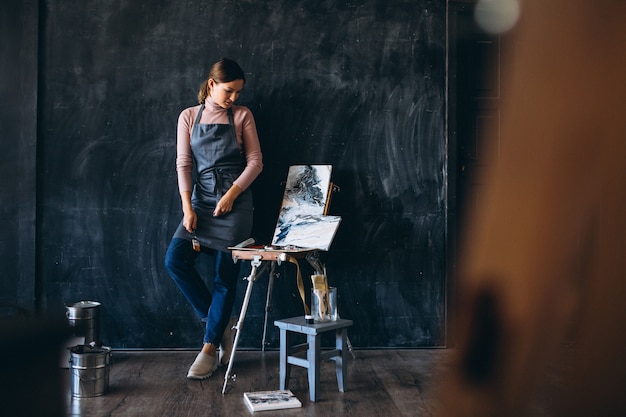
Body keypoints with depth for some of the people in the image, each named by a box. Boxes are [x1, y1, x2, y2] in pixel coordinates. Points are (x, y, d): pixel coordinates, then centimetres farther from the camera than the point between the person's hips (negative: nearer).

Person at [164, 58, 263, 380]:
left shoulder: (242, 116, 4)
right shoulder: (189, 117, 7)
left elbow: (255, 161, 1)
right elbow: (183, 164, 1)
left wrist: (232, 193, -12)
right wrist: (187, 208, -9)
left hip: (235, 202, -2)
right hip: (202, 199, 2)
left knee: (225, 275, -3)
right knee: (175, 260, -15)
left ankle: (210, 348, 8)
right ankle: (219, 326, 3)